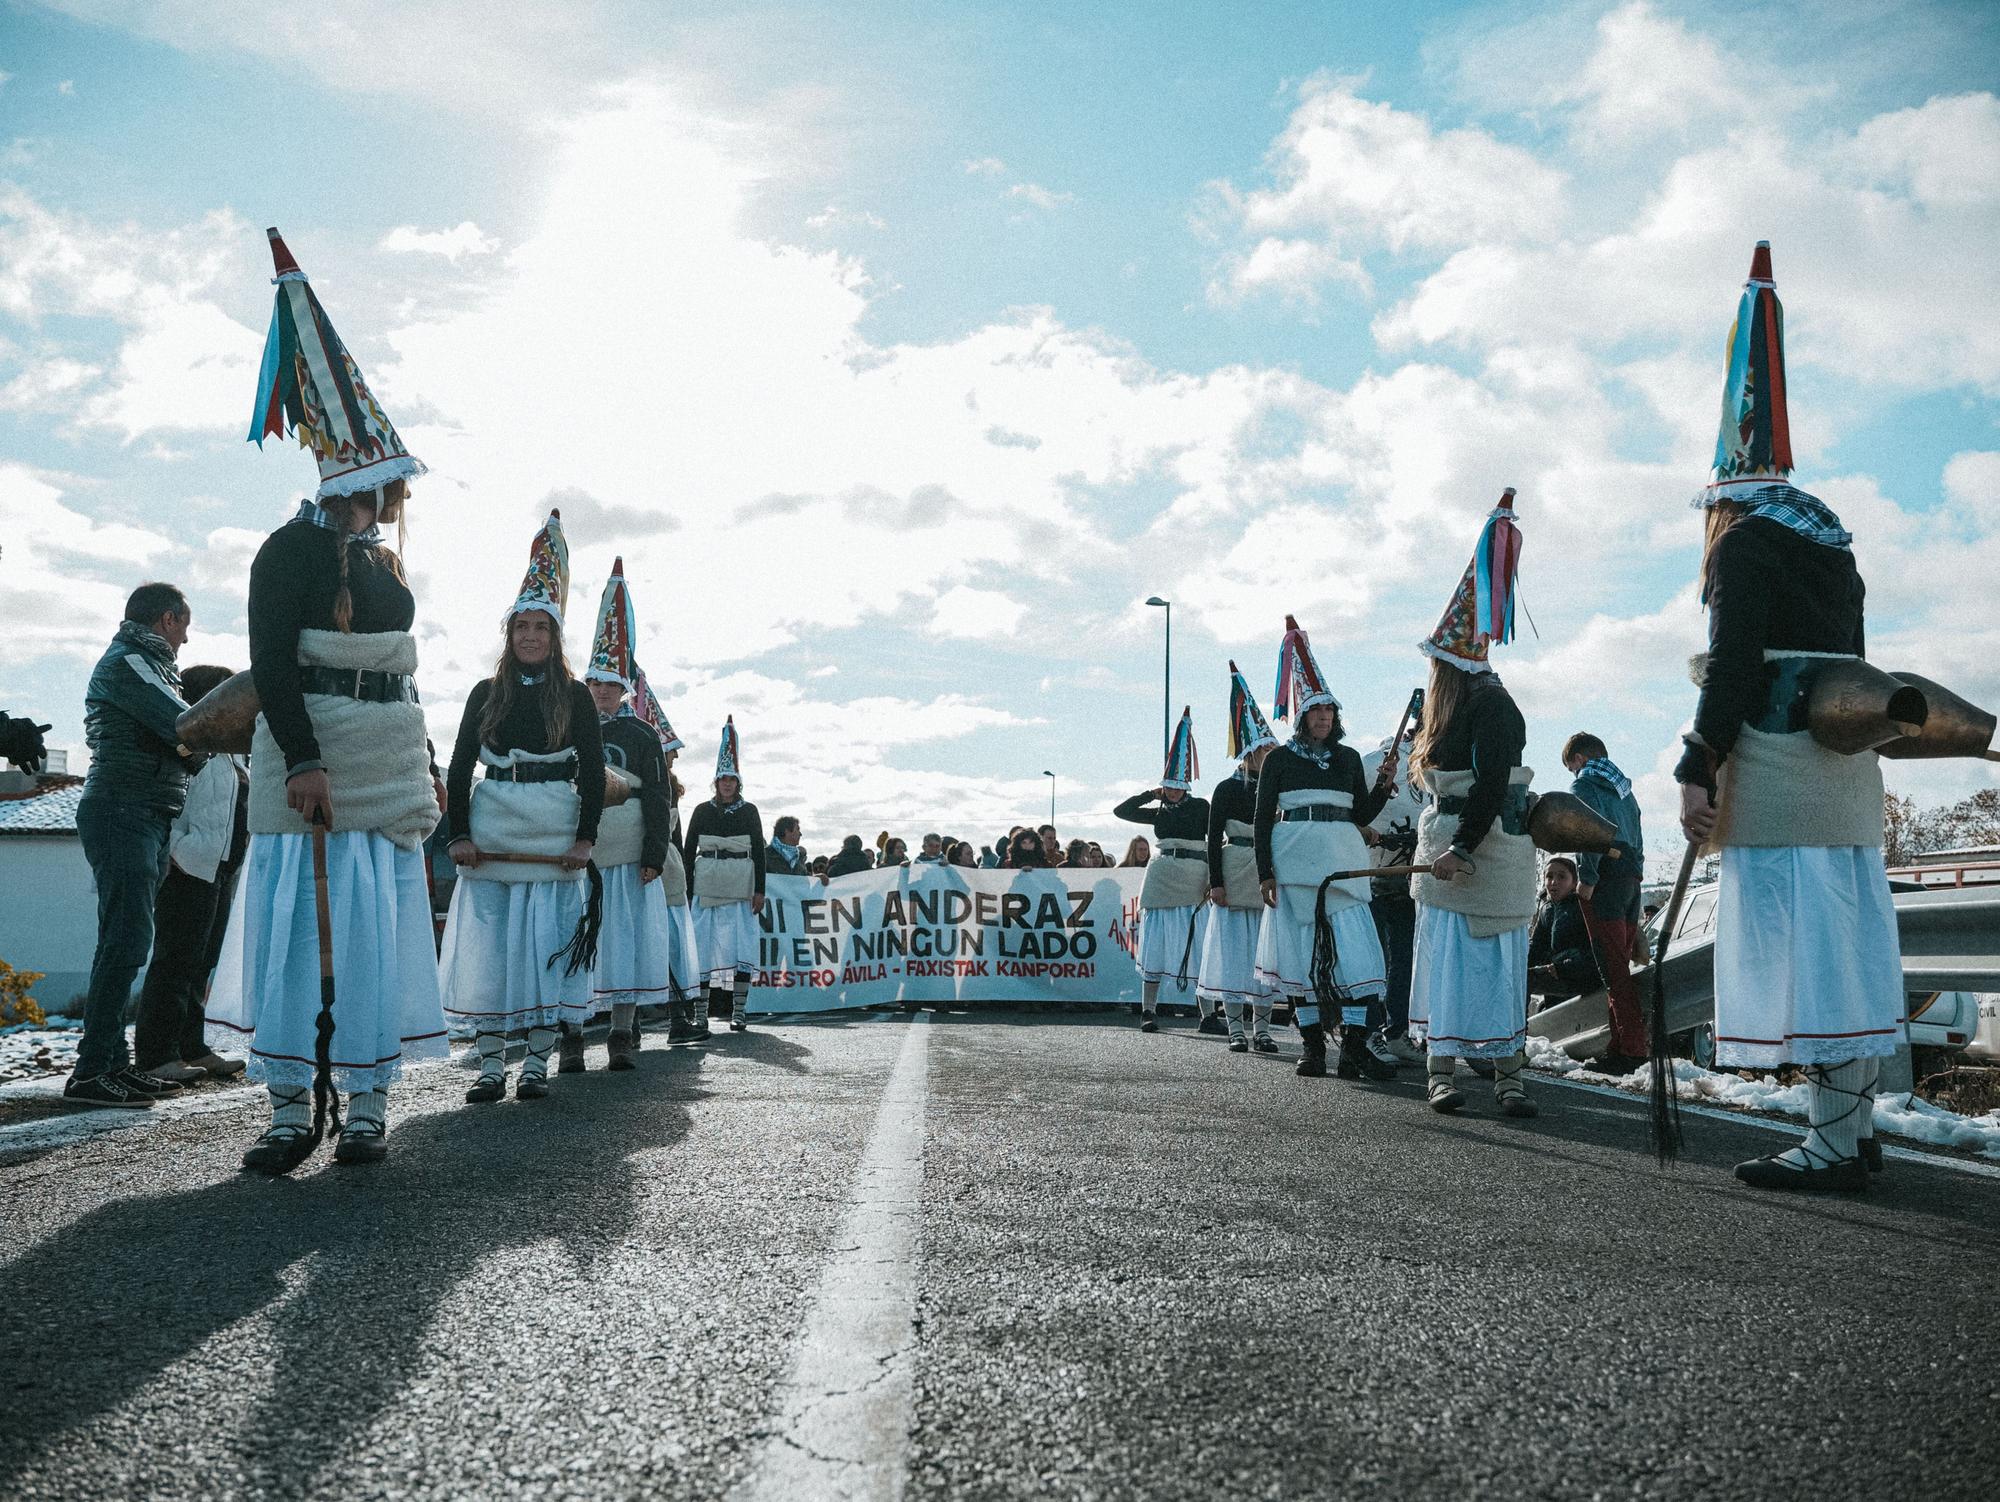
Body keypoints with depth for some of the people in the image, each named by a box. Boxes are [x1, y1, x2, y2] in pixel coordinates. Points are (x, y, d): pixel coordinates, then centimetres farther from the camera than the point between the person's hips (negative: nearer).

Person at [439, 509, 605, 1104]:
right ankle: (490, 1066, 7)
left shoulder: (575, 697, 6)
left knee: (547, 945, -2)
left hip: (555, 837, -2)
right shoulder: (486, 693, 11)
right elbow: (459, 769, 8)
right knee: (486, 947, 0)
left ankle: (536, 1065, 6)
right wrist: (460, 835, -3)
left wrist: (585, 837, -7)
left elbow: (593, 771, 3)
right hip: (490, 834, 2)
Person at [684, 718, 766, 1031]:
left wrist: (759, 890, -2)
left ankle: (739, 1010, -2)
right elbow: (688, 850, 8)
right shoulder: (702, 811, 8)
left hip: (740, 889, -1)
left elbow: (759, 851, 5)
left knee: (740, 945, -4)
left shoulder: (749, 811, 6)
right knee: (704, 945, 1)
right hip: (707, 887, 1)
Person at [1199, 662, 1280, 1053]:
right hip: (1235, 879, -3)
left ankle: (1263, 1029, 12)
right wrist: (1216, 883, -10)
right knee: (1233, 950, -1)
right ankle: (1236, 1029, 5)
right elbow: (1214, 838, -3)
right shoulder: (1227, 789, 0)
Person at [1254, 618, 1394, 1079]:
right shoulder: (1280, 759, 6)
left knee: (1356, 949, -9)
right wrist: (1265, 873, -6)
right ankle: (1313, 1047, 10)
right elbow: (1262, 819, 2)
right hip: (1295, 861, -2)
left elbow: (1362, 815, 15)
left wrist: (1383, 785, -2)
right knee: (1302, 951, 1)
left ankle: (1354, 1049, -9)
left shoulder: (1348, 758, 14)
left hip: (1343, 860, 2)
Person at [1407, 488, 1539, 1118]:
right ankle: (1442, 1070, 11)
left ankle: (1508, 1076, 4)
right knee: (1445, 960, 8)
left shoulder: (1489, 701, -12)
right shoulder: (1450, 704, 16)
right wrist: (1435, 848, 20)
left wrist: (1462, 847, -23)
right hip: (1446, 853, 9)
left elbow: (1493, 782, -21)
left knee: (1498, 964, -2)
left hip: (1488, 853, -9)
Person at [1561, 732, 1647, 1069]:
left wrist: (1587, 877, -16)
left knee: (1614, 970, -10)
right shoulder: (1623, 788, 23)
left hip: (1605, 883, -9)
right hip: (1631, 881, 9)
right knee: (1621, 967, 11)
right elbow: (1637, 836, 21)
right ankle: (1621, 1046, 12)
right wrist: (1634, 873, 18)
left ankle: (1633, 1050, -14)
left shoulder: (1584, 785, -3)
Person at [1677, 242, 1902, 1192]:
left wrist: (1695, 773, -16)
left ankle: (1831, 1147, -6)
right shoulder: (1832, 549, 20)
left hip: (1777, 773, -9)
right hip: (1846, 767, 9)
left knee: (1803, 945, -8)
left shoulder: (1747, 546, -7)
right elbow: (1847, 662, 21)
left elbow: (1733, 671, -16)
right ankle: (1855, 1129, 17)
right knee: (1845, 941, 10)